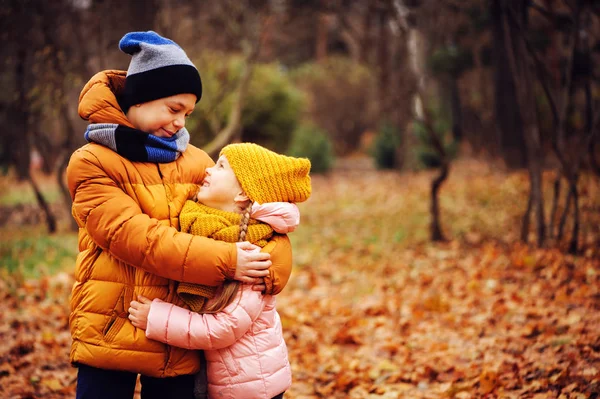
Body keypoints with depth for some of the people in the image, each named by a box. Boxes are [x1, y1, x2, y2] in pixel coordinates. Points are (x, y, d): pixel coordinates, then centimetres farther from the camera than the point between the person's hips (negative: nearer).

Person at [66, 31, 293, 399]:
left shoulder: (194, 162, 8)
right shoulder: (92, 163, -4)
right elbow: (131, 236, -17)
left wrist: (273, 263, -19)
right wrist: (224, 261, -22)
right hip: (111, 337, -3)